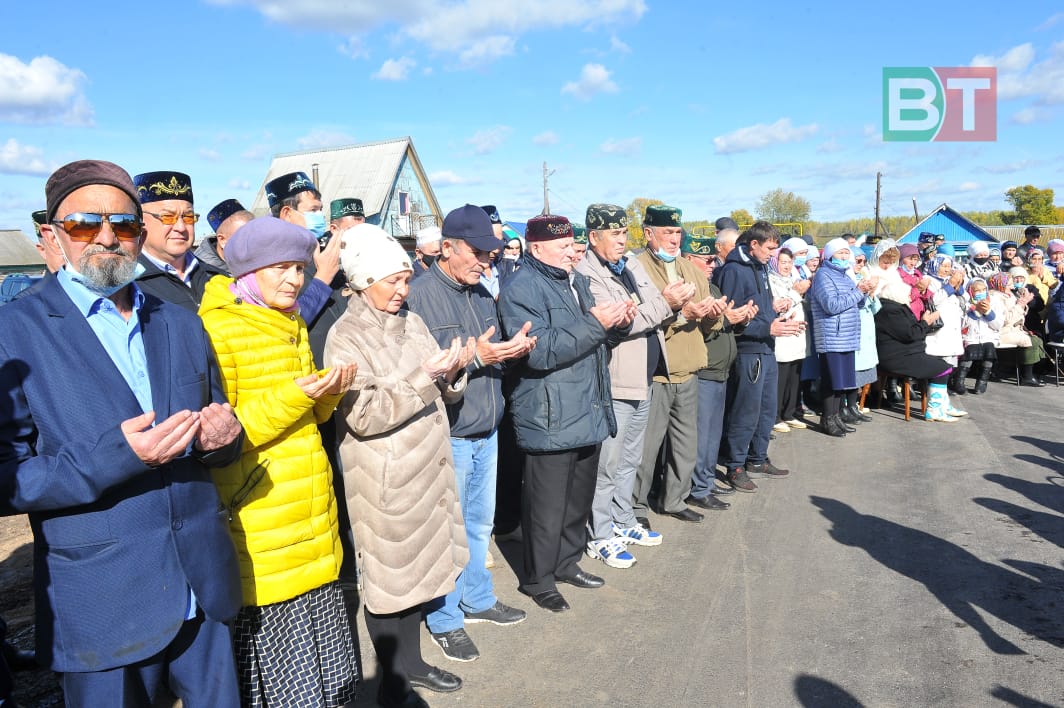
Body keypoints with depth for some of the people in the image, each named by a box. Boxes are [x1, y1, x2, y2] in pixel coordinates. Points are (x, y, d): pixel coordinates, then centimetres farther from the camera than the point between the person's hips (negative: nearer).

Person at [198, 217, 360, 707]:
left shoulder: (293, 325, 13)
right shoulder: (216, 329, -12)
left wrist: (329, 393, -2)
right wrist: (291, 397, -23)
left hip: (314, 531, 7)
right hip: (263, 546, -7)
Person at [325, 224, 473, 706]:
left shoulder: (411, 322, 8)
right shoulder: (346, 337, -12)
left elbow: (444, 393, 11)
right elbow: (364, 415, -21)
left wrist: (454, 371, -11)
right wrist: (424, 378, -24)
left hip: (427, 468, 7)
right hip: (384, 481, -6)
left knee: (418, 569, 17)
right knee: (389, 577, 8)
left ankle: (411, 661, 37)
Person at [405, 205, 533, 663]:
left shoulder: (480, 293, 11)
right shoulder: (421, 295, -14)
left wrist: (514, 348, -4)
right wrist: (475, 356, -25)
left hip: (487, 431, 7)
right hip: (448, 435, -7)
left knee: (480, 523, 19)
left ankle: (477, 599, 38)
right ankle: (444, 619, 24)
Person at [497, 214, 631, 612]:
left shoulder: (577, 281, 15)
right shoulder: (522, 289, -13)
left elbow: (596, 336, 24)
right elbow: (540, 351, -24)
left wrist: (620, 321, 2)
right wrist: (595, 324, -25)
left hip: (589, 412, 9)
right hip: (550, 418, -9)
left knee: (580, 498, 20)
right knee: (547, 506, 3)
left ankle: (567, 563, 37)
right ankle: (538, 579, 21)